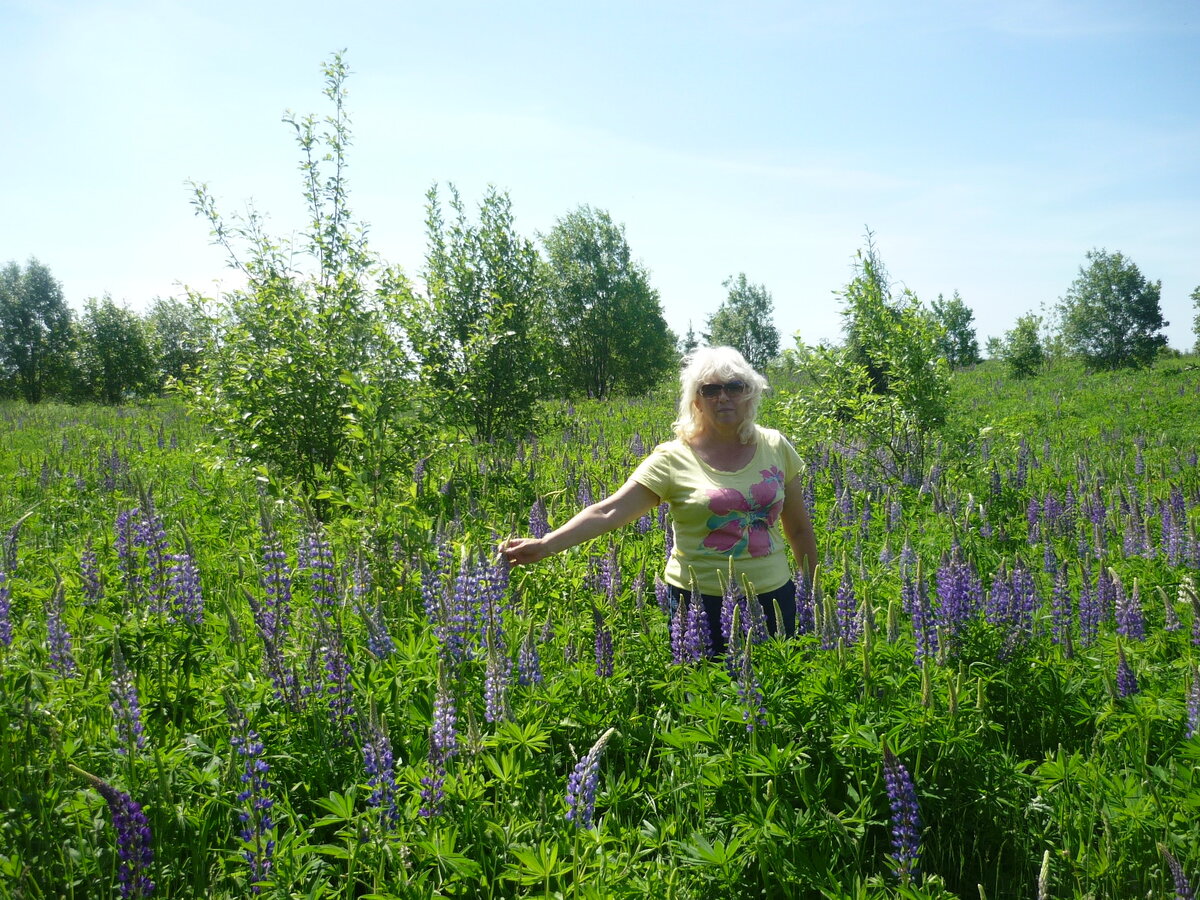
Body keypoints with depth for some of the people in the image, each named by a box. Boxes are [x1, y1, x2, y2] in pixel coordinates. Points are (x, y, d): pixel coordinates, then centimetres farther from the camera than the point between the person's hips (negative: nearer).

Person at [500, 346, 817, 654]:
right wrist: (545, 544, -27)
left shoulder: (776, 447, 1)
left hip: (773, 596, 3)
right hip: (699, 598, -3)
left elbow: (799, 529, 10)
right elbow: (609, 511, -16)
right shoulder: (672, 459, -9)